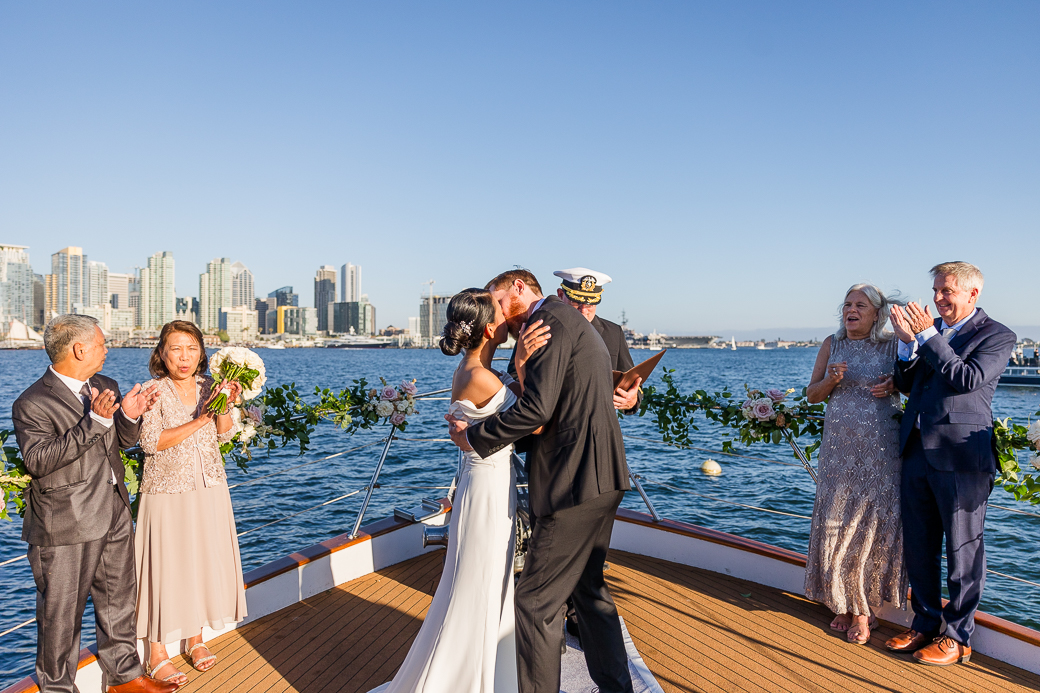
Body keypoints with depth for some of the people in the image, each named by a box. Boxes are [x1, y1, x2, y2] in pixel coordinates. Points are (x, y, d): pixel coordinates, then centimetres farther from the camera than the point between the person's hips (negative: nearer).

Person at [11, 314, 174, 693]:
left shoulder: (106, 387, 7)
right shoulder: (32, 404, -14)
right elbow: (38, 460, -24)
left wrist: (129, 417, -8)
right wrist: (94, 421, -30)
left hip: (115, 520, 7)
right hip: (64, 532, -7)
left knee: (119, 604, 19)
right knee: (61, 615, 9)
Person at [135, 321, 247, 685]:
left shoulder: (206, 386, 3)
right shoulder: (155, 391, -10)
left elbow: (224, 434, -4)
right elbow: (151, 442, -19)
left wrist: (225, 405, -22)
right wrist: (199, 421, -23)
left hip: (209, 491, 5)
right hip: (168, 494, -4)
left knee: (204, 561, 12)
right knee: (166, 567, 2)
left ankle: (196, 638, 30)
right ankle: (157, 653, 18)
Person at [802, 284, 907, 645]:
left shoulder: (893, 344, 0)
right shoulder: (832, 344, 7)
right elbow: (812, 395, 8)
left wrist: (893, 386, -12)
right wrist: (831, 380, -12)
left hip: (881, 448, -2)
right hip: (839, 448, 2)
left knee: (874, 523, 2)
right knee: (835, 522, 4)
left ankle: (863, 608, 16)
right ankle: (843, 602, 21)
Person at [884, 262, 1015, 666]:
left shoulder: (997, 336, -4)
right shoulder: (930, 328, 11)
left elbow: (968, 379, -19)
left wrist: (927, 337, -17)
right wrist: (908, 343, -4)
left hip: (960, 456, -6)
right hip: (917, 451, 6)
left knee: (963, 550, 6)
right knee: (918, 546, 14)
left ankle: (958, 637, 21)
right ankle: (925, 624, 30)